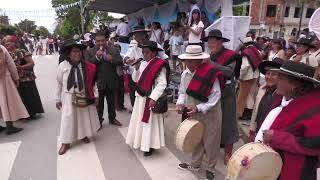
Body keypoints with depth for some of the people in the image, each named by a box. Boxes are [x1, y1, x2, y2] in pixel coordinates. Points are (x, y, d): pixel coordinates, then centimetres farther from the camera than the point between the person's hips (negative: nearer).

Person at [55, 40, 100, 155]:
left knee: (84, 117, 16)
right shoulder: (62, 66, -11)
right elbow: (59, 84, -3)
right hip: (69, 97, -2)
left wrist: (95, 95, -1)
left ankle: (83, 135, 39)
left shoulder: (88, 67, -9)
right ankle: (65, 142, 19)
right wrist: (58, 99, 1)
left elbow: (91, 83, 0)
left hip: (84, 96, 2)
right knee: (68, 119, 5)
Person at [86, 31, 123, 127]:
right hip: (98, 82, -2)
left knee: (111, 102, 17)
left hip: (111, 82, 2)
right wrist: (96, 57, -23)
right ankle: (99, 120, 27)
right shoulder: (90, 52, -1)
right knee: (99, 103, 12)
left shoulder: (114, 50, 3)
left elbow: (120, 62, -4)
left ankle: (112, 118, 34)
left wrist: (112, 59, -21)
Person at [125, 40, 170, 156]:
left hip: (150, 99, -8)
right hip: (140, 98, 8)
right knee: (139, 121, 18)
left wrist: (153, 98, -25)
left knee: (150, 123, 2)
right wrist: (136, 69, -3)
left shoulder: (160, 65, -14)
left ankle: (150, 146, 18)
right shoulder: (142, 64, 9)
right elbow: (135, 80, 15)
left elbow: (162, 84, -19)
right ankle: (140, 142, 36)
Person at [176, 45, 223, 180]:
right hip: (194, 113, 6)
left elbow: (215, 97, -22)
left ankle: (210, 168, 31)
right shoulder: (185, 74, -2)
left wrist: (199, 108, -29)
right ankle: (195, 164, 40)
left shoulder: (210, 74, -22)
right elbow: (183, 92, 9)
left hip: (210, 114, -5)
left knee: (210, 142, 10)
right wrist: (180, 103, -10)